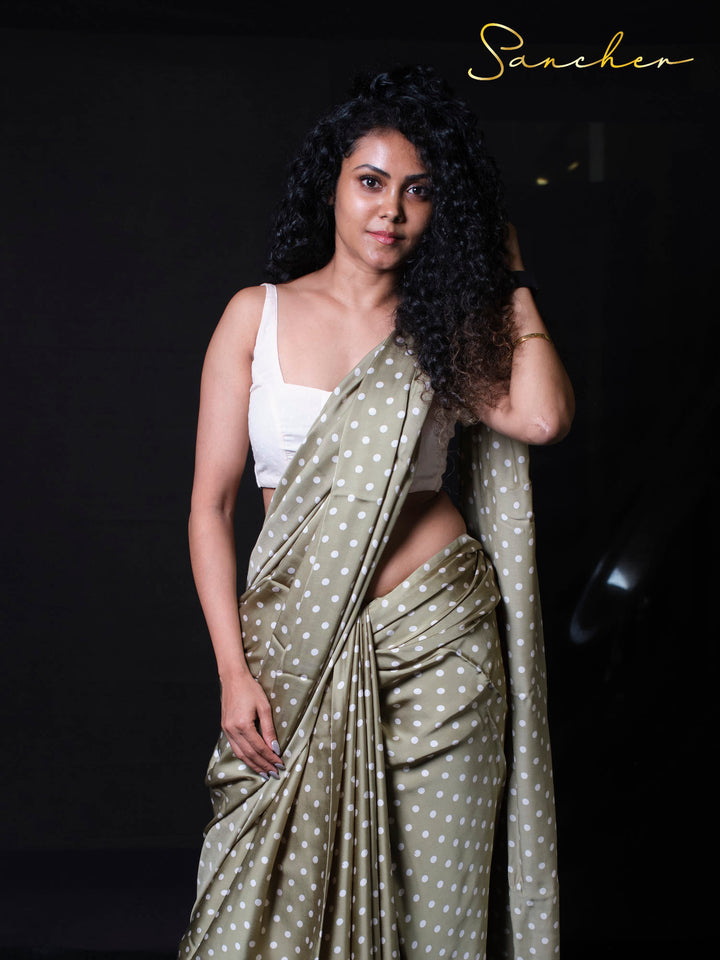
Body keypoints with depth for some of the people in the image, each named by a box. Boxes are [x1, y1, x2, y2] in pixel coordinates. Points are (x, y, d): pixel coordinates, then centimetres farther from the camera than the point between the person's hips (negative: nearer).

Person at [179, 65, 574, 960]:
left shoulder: (441, 331, 7)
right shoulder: (258, 315, 4)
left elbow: (540, 416, -15)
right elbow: (210, 503, 1)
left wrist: (512, 281, -1)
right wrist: (233, 670, -6)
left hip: (440, 641, 1)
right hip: (298, 645, -1)